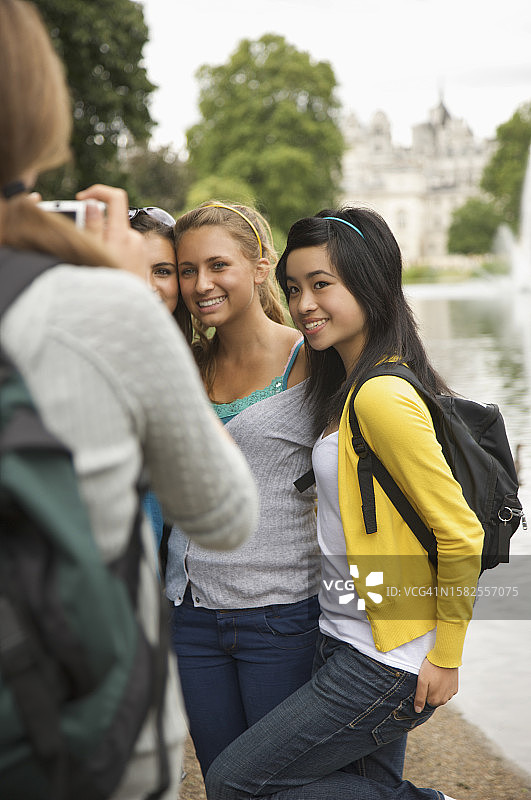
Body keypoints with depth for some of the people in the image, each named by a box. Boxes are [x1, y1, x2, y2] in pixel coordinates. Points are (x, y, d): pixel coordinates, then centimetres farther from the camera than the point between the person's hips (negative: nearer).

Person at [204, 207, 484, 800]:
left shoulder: (383, 397, -21)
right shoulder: (347, 385, 9)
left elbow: (461, 535, -19)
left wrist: (446, 658, -11)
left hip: (386, 662, -9)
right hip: (348, 641, 9)